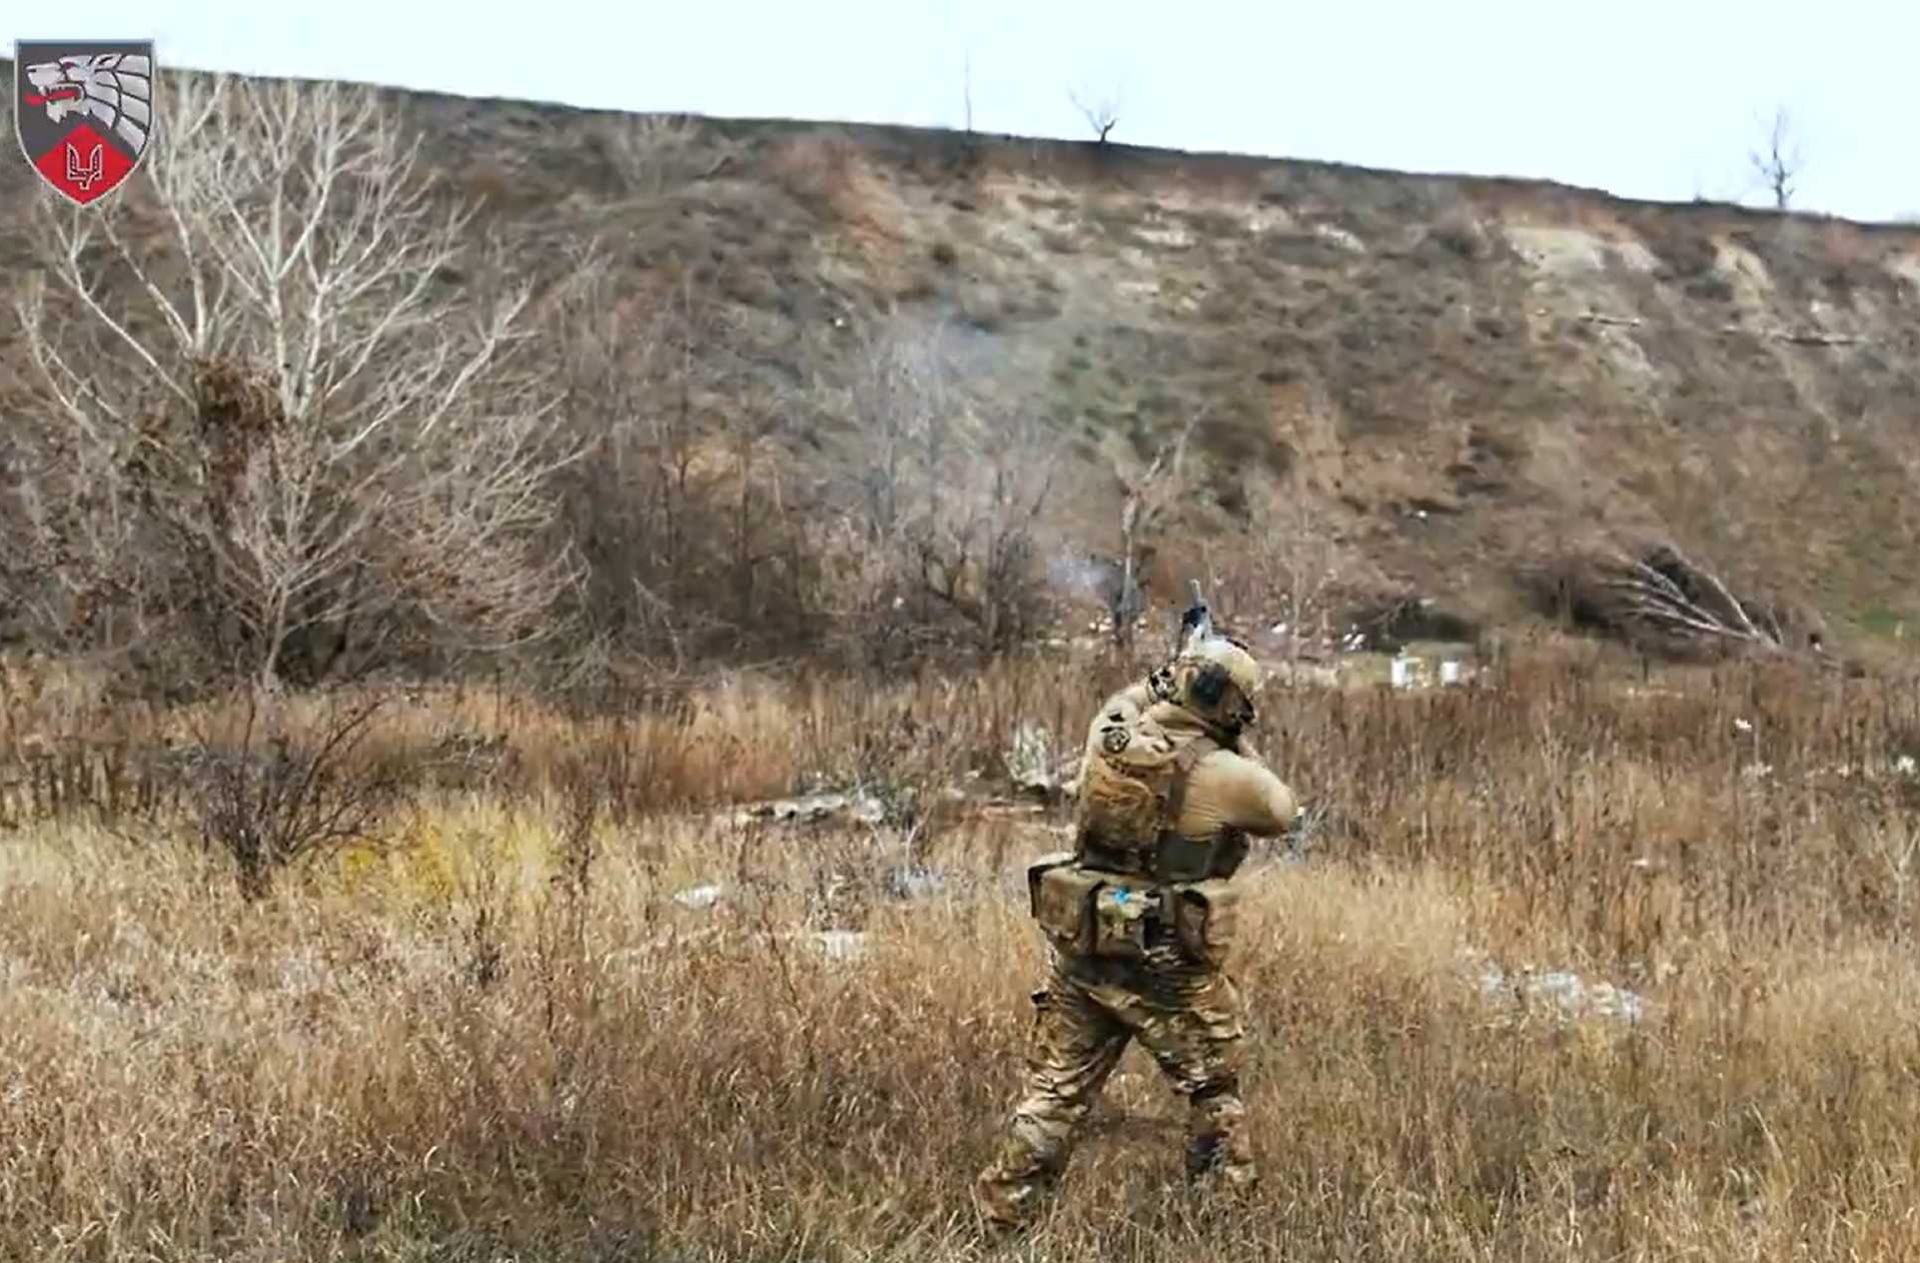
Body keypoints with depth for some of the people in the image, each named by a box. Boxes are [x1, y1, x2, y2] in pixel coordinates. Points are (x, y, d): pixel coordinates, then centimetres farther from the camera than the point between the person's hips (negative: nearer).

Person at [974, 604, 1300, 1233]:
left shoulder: (1107, 737, -3)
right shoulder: (1222, 774, -17)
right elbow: (1281, 809, 4)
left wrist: (1166, 675, 27)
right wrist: (1239, 750, 11)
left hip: (1080, 950, 5)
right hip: (1169, 968, -4)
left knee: (1054, 1090, 14)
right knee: (1213, 1089, 17)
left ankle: (1003, 1210, 18)